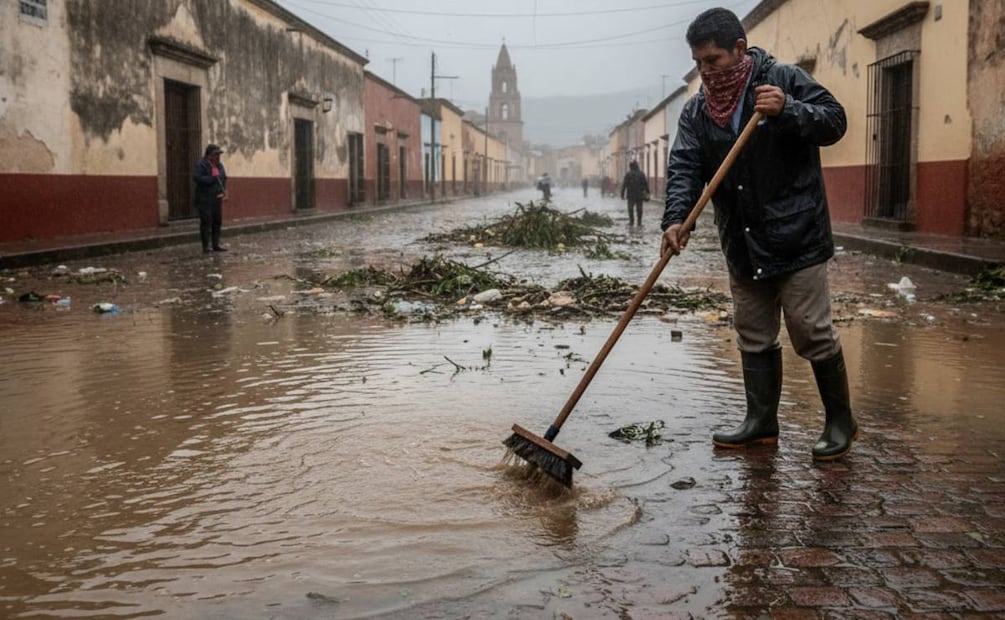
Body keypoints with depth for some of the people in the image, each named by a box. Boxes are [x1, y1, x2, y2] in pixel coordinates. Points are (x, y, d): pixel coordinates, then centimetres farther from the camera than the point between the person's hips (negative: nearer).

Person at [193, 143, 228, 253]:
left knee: (217, 221, 8)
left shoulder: (219, 165, 13)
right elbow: (197, 178, -20)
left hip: (217, 198, 7)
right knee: (206, 222, -4)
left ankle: (216, 244, 15)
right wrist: (212, 178, -21)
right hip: (205, 199, -7)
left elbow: (224, 178, 18)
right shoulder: (200, 164, -8)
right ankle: (206, 246, 0)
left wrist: (224, 190, 3)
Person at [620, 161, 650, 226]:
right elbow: (645, 184, 4)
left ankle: (631, 221, -1)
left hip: (631, 195, -2)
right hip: (639, 195, 2)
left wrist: (622, 194, -1)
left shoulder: (628, 174, -4)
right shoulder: (641, 174, 4)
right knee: (639, 208, 6)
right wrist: (647, 192, 7)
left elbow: (624, 185, -5)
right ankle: (639, 222, 5)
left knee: (630, 208, 2)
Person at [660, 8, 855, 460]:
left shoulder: (784, 80, -5)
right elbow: (683, 168, -5)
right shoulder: (696, 111, 6)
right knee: (753, 338, 12)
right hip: (742, 244, 5)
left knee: (812, 332, 0)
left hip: (796, 237, -5)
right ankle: (761, 422, 24)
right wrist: (675, 219, -21)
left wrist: (788, 111, -26)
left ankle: (840, 422, 16)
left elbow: (834, 121, -8)